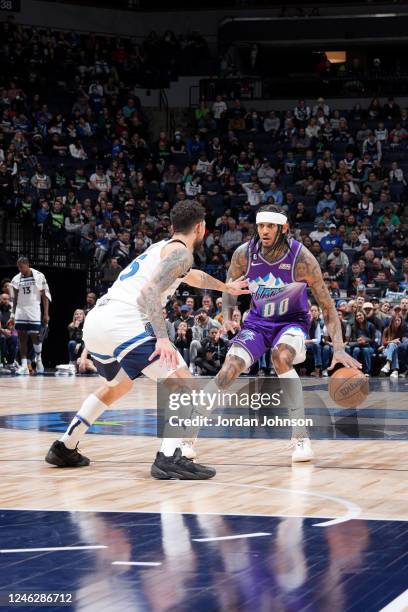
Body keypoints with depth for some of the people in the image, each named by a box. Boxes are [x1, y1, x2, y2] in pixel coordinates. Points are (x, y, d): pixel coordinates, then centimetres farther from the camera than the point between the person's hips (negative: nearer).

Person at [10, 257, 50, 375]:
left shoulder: (39, 276, -3)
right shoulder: (16, 279, 6)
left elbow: (45, 296, -1)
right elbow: (15, 298, 12)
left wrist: (46, 314, -6)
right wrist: (13, 314, 6)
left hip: (34, 312, -3)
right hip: (20, 312, 3)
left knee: (35, 337, -7)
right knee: (22, 338, 0)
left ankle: (38, 360, 18)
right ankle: (24, 366, 1)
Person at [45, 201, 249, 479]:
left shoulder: (161, 247, 29)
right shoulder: (180, 252, 0)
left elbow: (191, 276, 51)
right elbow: (149, 292, -16)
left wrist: (227, 287, 66)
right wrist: (162, 337, -24)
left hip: (94, 322, 10)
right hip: (122, 323, -10)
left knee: (118, 386, 33)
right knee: (182, 381, -6)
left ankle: (64, 448, 34)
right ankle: (170, 458, -20)